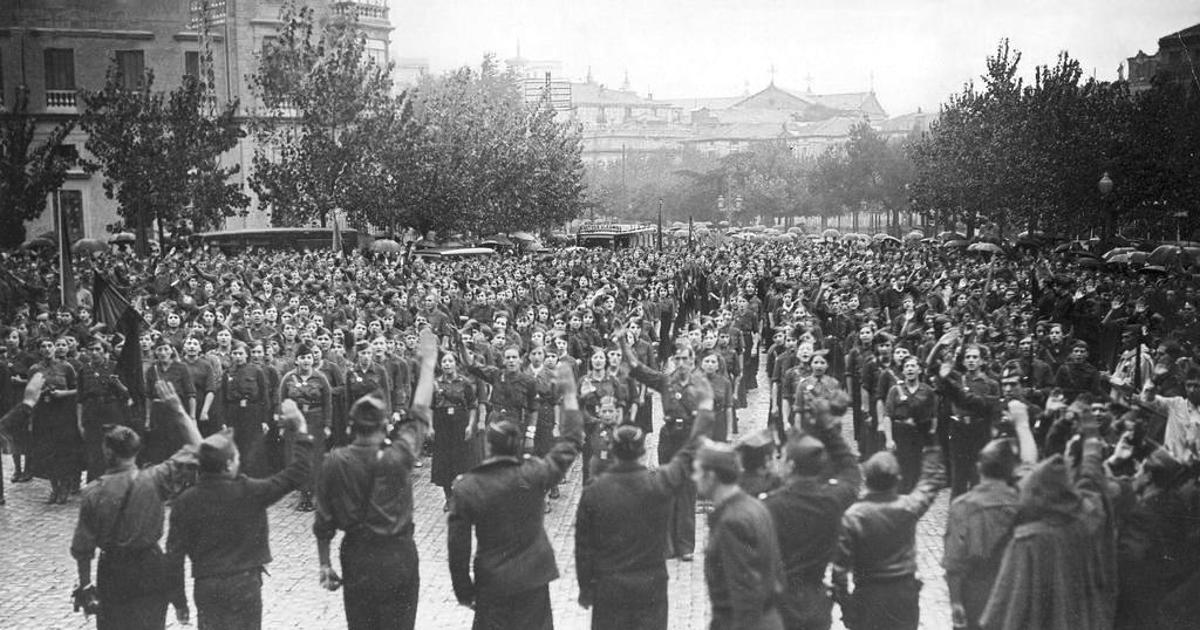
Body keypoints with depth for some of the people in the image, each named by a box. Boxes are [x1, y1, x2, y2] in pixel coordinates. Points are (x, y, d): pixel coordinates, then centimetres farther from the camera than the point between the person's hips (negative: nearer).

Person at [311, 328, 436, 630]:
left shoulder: (334, 462, -9)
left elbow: (324, 521, -3)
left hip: (356, 560, 2)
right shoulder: (398, 457, -15)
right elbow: (420, 414, -2)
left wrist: (324, 564, 9)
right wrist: (428, 363, 7)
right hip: (398, 558, -2)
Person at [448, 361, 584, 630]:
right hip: (532, 578, 1)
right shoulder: (532, 475, -13)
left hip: (491, 583, 0)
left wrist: (463, 589, 5)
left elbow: (457, 545, -7)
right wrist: (570, 394, 6)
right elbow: (569, 445, 0)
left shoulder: (465, 488, -12)